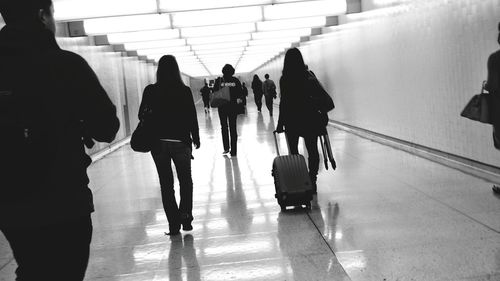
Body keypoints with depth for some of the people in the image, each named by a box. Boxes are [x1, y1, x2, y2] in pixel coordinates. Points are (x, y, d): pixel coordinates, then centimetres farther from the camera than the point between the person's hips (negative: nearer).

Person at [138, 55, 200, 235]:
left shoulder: (150, 91, -5)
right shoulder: (184, 91, -8)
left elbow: (142, 115, -2)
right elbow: (192, 117, -4)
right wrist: (196, 138, 9)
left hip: (158, 142, 1)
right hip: (180, 141, -1)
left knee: (166, 183, 11)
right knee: (185, 181, 17)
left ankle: (174, 223, 11)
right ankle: (185, 216, 3)